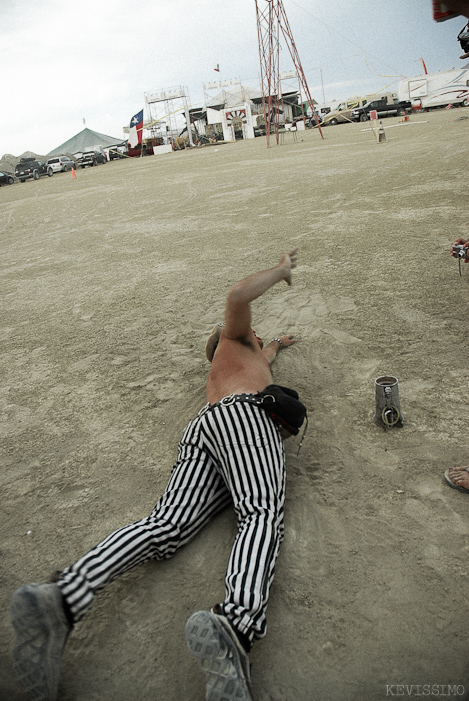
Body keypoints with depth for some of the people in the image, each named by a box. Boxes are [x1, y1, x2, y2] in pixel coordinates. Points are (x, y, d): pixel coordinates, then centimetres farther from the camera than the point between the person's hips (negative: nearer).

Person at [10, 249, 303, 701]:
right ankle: (235, 626, -59)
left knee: (166, 526, -19)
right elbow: (237, 297, 9)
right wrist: (278, 272, 26)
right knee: (262, 514, -30)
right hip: (243, 415, -6)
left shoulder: (216, 378, 51)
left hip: (201, 429, 7)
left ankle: (62, 600, -41)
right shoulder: (230, 340, 32)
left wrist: (274, 346, 91)